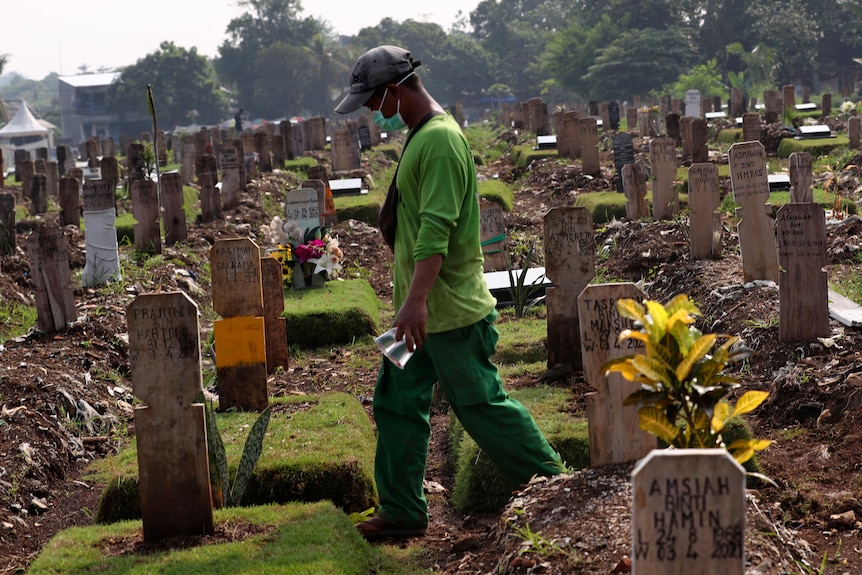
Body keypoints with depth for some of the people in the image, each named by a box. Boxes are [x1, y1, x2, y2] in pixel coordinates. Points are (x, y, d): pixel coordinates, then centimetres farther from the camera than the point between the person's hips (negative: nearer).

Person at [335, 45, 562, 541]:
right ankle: (403, 511, 15)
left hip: (450, 310, -10)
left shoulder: (441, 139, -19)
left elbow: (436, 228, -27)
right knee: (397, 403, 9)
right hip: (420, 308, 10)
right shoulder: (420, 136, 13)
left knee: (479, 403, 0)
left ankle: (549, 478, 15)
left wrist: (416, 300, -32)